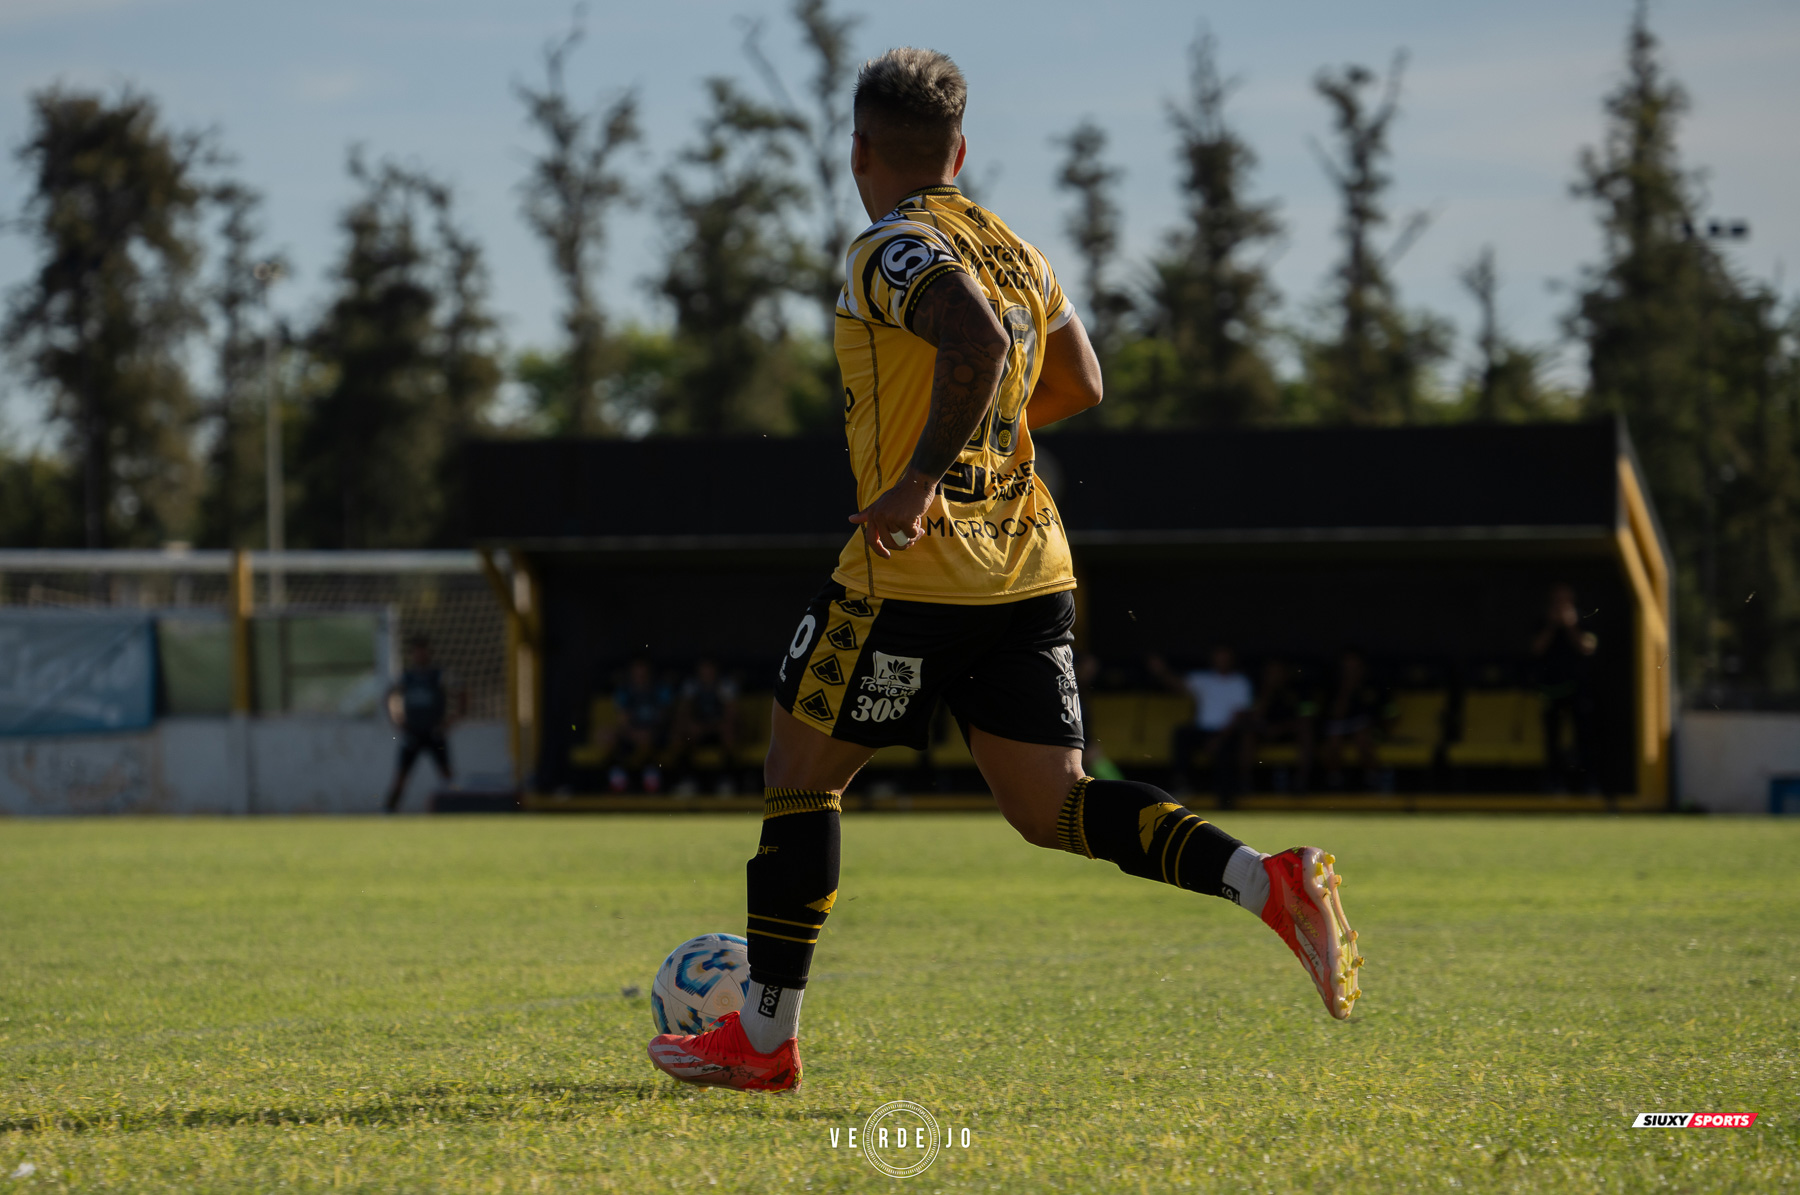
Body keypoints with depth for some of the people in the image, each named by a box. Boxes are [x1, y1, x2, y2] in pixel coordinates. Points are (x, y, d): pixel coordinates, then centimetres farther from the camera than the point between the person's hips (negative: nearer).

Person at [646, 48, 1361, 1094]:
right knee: (1053, 807, 6)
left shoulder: (897, 251, -10)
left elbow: (976, 342, -29)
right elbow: (1078, 386, 24)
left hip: (915, 571, -7)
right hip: (1032, 567, 7)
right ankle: (1272, 881, -15)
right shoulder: (1015, 252, 14)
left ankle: (766, 1038, 12)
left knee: (800, 772, 8)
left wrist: (920, 476, -27)